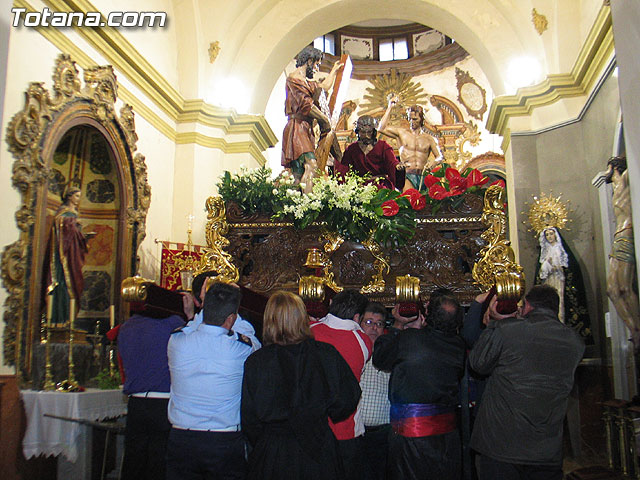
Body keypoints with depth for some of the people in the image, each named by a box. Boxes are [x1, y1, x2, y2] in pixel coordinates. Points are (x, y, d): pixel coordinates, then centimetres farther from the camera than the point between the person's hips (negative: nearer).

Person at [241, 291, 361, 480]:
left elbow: (249, 418, -7)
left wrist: (261, 445, 11)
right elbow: (349, 398, -3)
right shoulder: (327, 354, -9)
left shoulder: (256, 362, -13)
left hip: (273, 455, -1)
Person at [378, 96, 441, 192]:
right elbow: (382, 128, 1)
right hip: (406, 176, -2)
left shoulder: (428, 138, 15)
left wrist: (433, 162, -11)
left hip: (423, 177, 2)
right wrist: (390, 107, 3)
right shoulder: (401, 132, 13)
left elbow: (439, 156, 13)